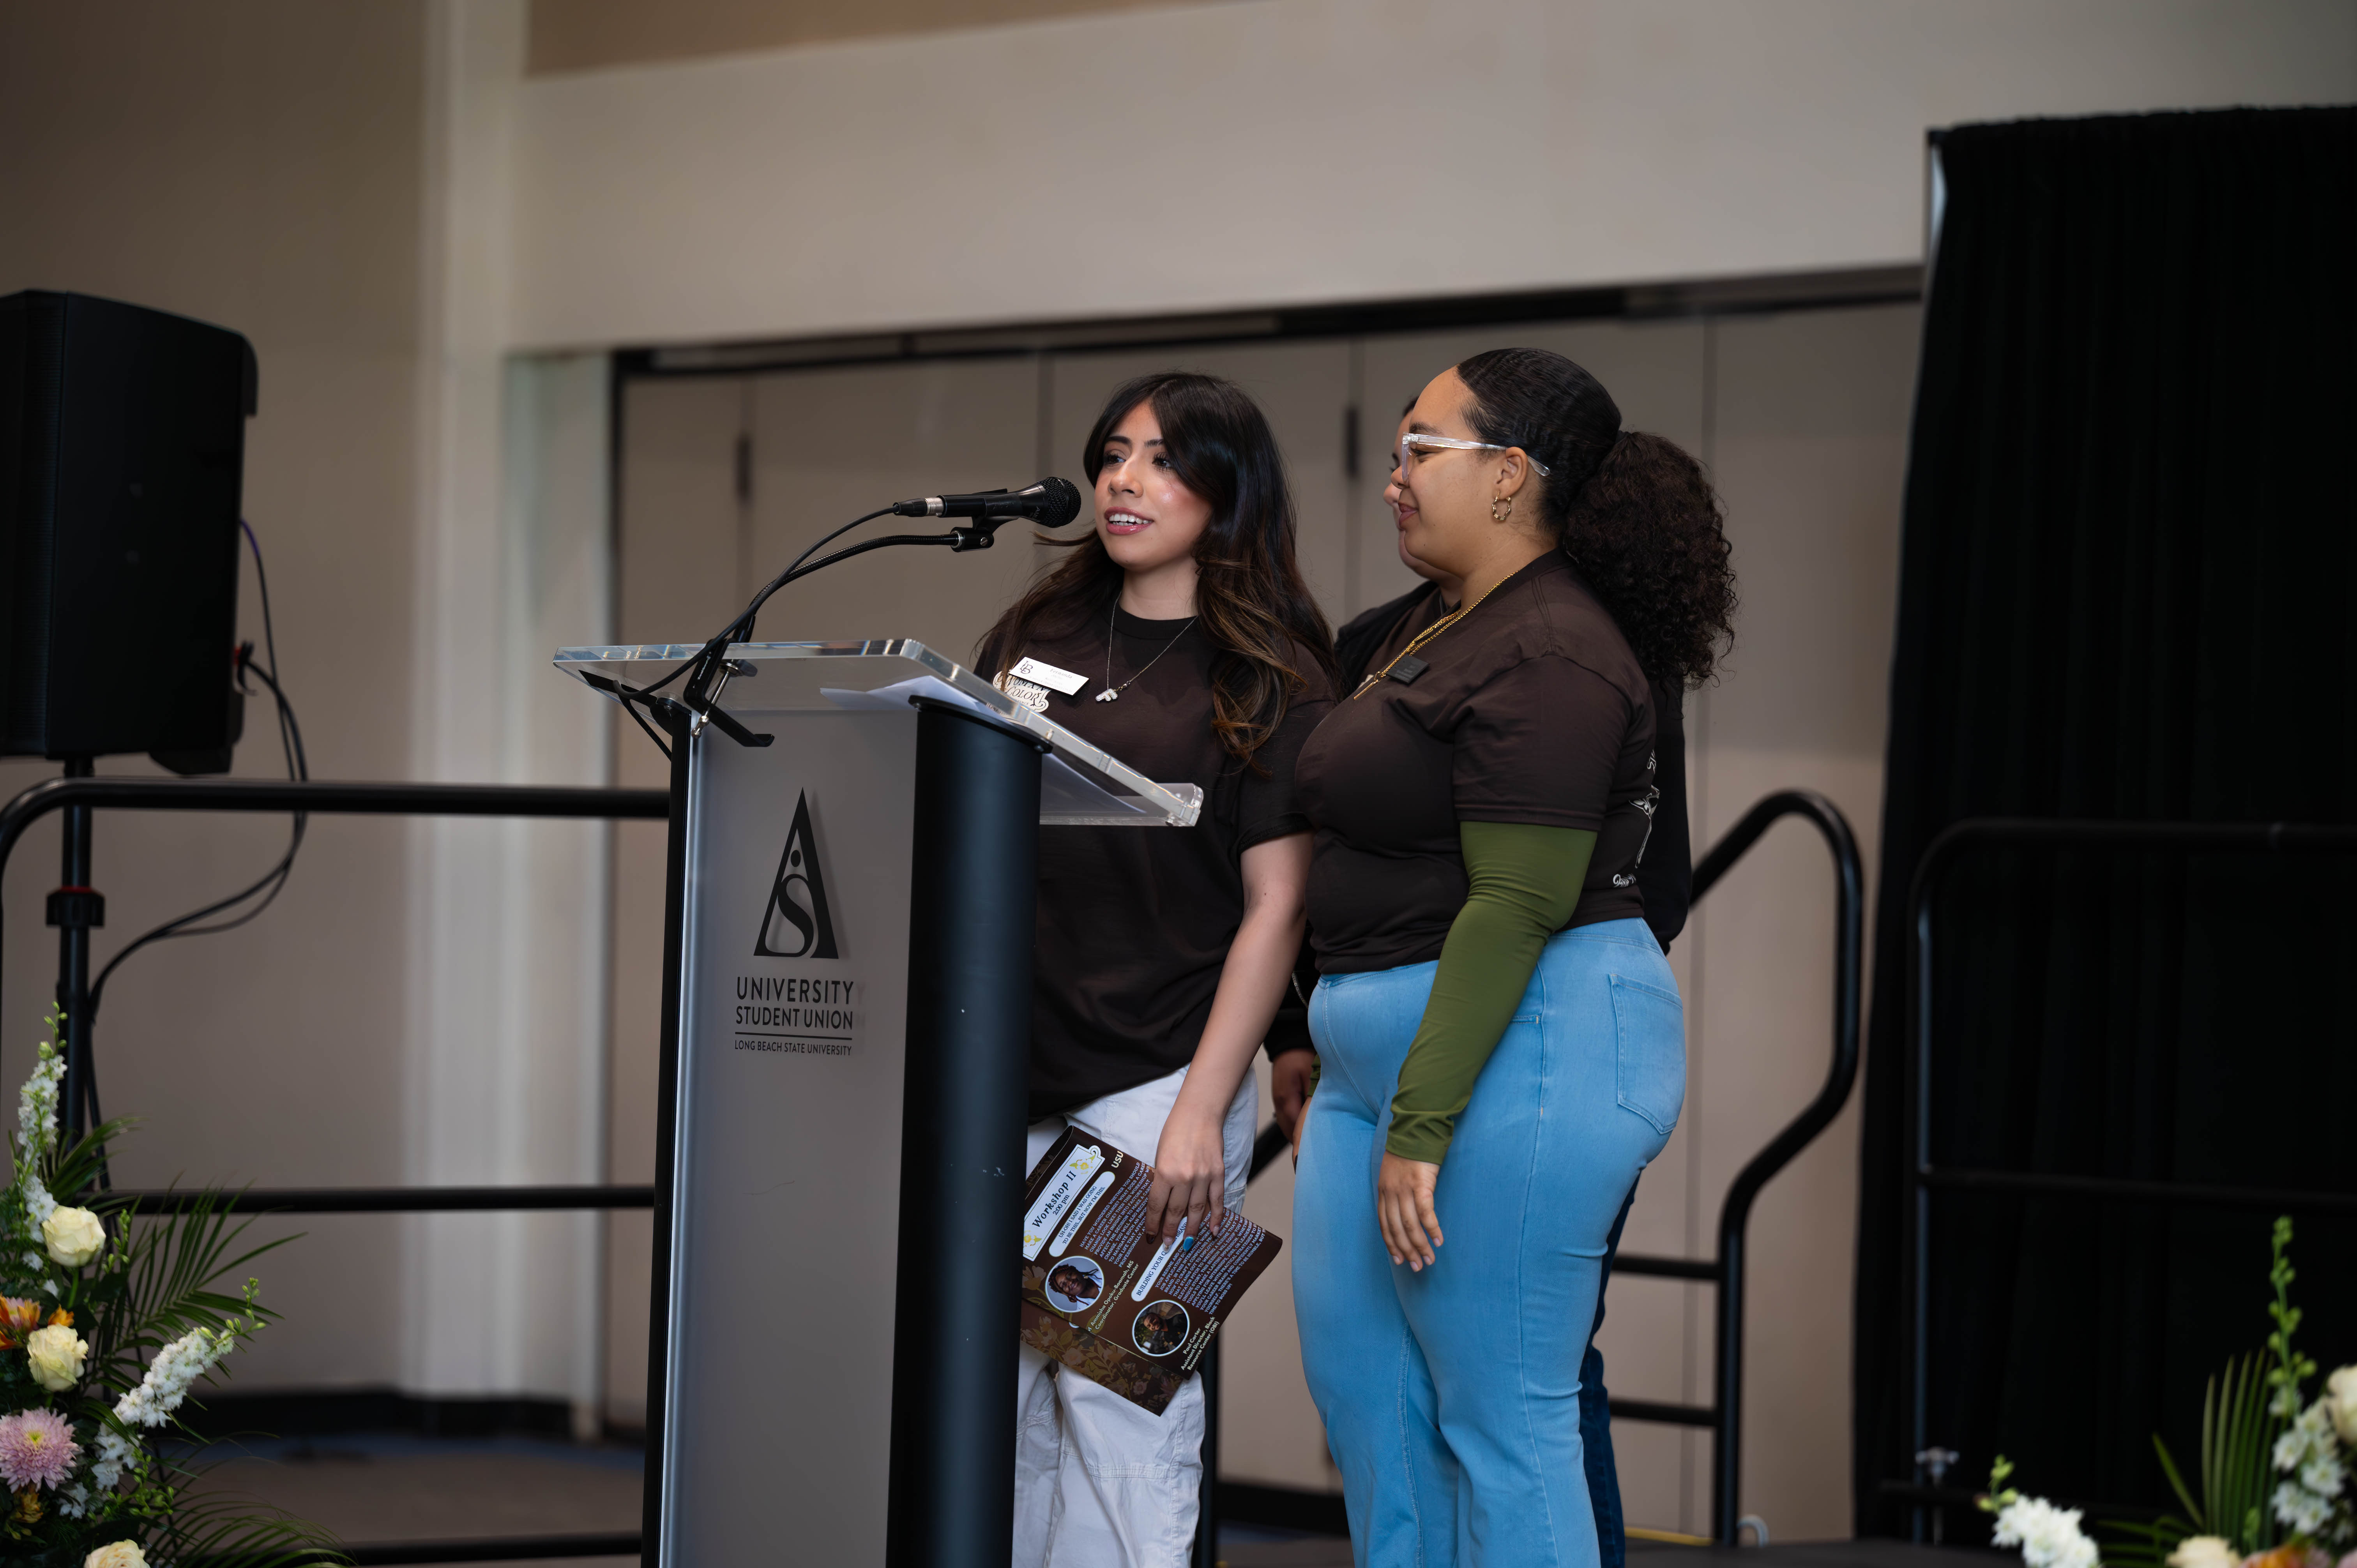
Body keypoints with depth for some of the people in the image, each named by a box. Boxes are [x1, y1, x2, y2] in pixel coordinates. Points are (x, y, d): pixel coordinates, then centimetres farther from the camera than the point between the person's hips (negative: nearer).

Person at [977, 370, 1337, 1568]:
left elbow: (1275, 907, -6)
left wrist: (1200, 1115, -14)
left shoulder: (1271, 685, -1)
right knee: (992, 1397, 4)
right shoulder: (1031, 637, 14)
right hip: (1004, 1078, 5)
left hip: (1153, 1082, -5)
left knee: (1120, 1397, -6)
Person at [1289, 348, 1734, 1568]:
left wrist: (1424, 1124, -23)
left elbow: (1517, 906, -22)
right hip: (1387, 1051, 11)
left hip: (1520, 1044, -11)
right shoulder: (1460, 631, 17)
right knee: (1356, 1375, 12)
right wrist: (1326, 1044, 22)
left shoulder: (1550, 661, -16)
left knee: (1501, 1415, -6)